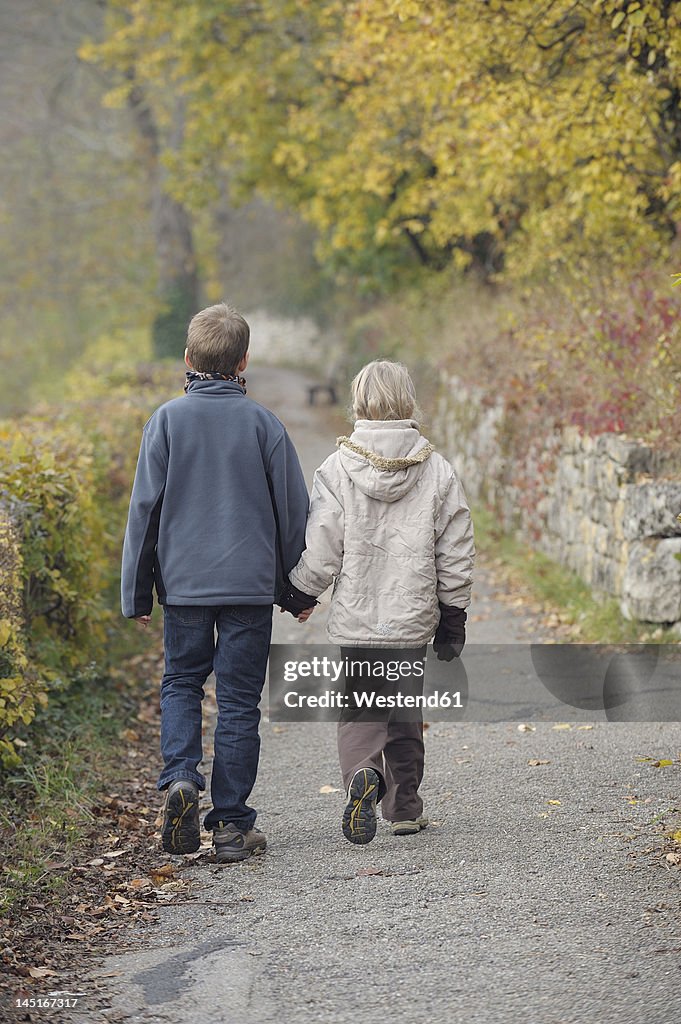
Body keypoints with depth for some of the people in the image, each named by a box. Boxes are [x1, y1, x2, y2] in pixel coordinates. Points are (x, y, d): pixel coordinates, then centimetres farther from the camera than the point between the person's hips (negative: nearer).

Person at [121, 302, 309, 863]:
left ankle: (181, 775, -7)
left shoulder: (167, 421, -3)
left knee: (181, 682, 18)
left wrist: (136, 592, 7)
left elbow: (145, 508, -1)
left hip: (183, 582, 0)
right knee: (239, 699, 5)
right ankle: (231, 824, 7)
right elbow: (294, 509, 3)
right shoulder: (264, 424, -2)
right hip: (250, 584, 0)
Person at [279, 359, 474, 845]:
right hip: (412, 621, 1)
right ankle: (405, 809, 22)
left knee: (357, 713, 7)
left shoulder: (338, 468, -8)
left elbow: (321, 549, -7)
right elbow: (456, 554, 1)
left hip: (355, 619, -1)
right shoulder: (438, 471, -2)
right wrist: (453, 616, 11)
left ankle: (363, 774, -22)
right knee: (405, 714, 16)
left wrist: (299, 594, 10)